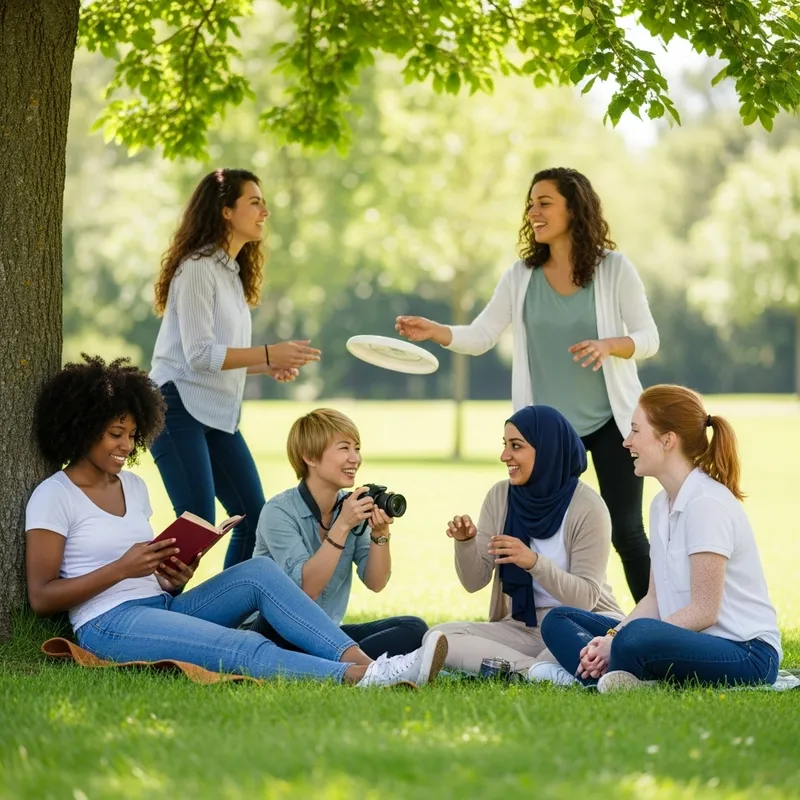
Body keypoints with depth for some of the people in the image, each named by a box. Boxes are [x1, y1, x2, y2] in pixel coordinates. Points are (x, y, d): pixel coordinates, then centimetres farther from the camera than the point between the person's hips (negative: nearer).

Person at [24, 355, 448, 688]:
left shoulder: (133, 486, 19)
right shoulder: (52, 497, -3)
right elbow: (41, 596, -9)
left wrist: (173, 579, -1)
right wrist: (121, 569, -17)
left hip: (160, 605, 7)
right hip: (107, 625, -7)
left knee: (258, 571, -16)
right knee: (242, 648, -28)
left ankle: (360, 662, -32)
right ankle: (358, 679, -45)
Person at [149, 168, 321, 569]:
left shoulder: (233, 272, 15)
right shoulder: (197, 268, -13)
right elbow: (199, 354, -20)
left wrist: (269, 366, 1)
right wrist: (269, 353, -22)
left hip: (219, 413, 9)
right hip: (180, 406, -9)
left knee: (253, 517, 6)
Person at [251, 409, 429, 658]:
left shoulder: (351, 507, 4)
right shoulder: (279, 512, -13)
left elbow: (375, 583, 0)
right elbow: (305, 588, -22)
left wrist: (381, 534, -17)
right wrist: (341, 526, -25)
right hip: (276, 636, -6)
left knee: (414, 628, -16)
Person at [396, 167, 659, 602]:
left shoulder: (614, 268, -6)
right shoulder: (522, 275, 1)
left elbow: (649, 338, -5)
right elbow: (480, 336, -3)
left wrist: (608, 345, -25)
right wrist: (434, 331, -21)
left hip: (610, 420, -3)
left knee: (625, 532, 0)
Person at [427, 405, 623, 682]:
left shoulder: (587, 507, -13)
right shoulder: (500, 496, 2)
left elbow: (586, 598, -16)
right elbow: (474, 581, 2)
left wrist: (534, 562, -31)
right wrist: (465, 542, -19)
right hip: (523, 627, 5)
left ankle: (512, 667, -30)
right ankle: (544, 672, -32)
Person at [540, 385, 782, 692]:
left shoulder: (707, 503, -15)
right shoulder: (661, 505, 15)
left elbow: (702, 611, -18)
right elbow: (655, 599, 13)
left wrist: (617, 641, -17)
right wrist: (610, 639, -5)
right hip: (687, 643, 10)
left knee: (637, 636, -41)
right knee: (558, 620, 3)